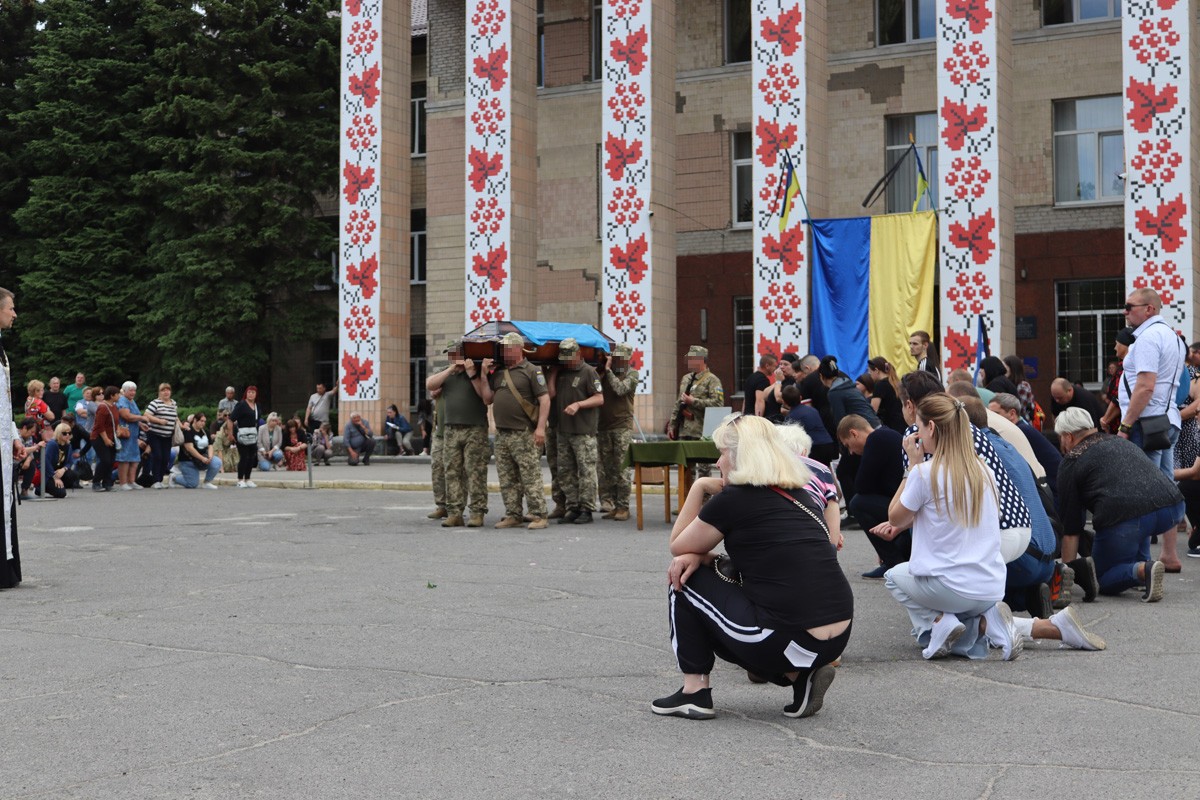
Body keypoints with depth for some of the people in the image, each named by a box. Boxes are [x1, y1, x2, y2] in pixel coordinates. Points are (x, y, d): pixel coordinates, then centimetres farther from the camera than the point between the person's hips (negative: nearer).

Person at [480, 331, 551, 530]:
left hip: (524, 434, -7)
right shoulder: (498, 373, 16)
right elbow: (487, 399, 16)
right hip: (502, 434, 7)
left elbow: (544, 399, -9)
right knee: (507, 479, 9)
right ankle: (513, 516, 16)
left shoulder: (531, 371, -4)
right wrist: (485, 375, 6)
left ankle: (539, 516, -4)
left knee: (531, 476, -7)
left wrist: (540, 427, -17)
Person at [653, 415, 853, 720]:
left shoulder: (734, 499, -7)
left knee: (684, 579, 10)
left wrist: (699, 487, 16)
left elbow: (678, 546, 8)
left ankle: (694, 692, 11)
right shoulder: (800, 495, 16)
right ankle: (799, 675, 12)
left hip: (788, 642, -8)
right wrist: (700, 556, 9)